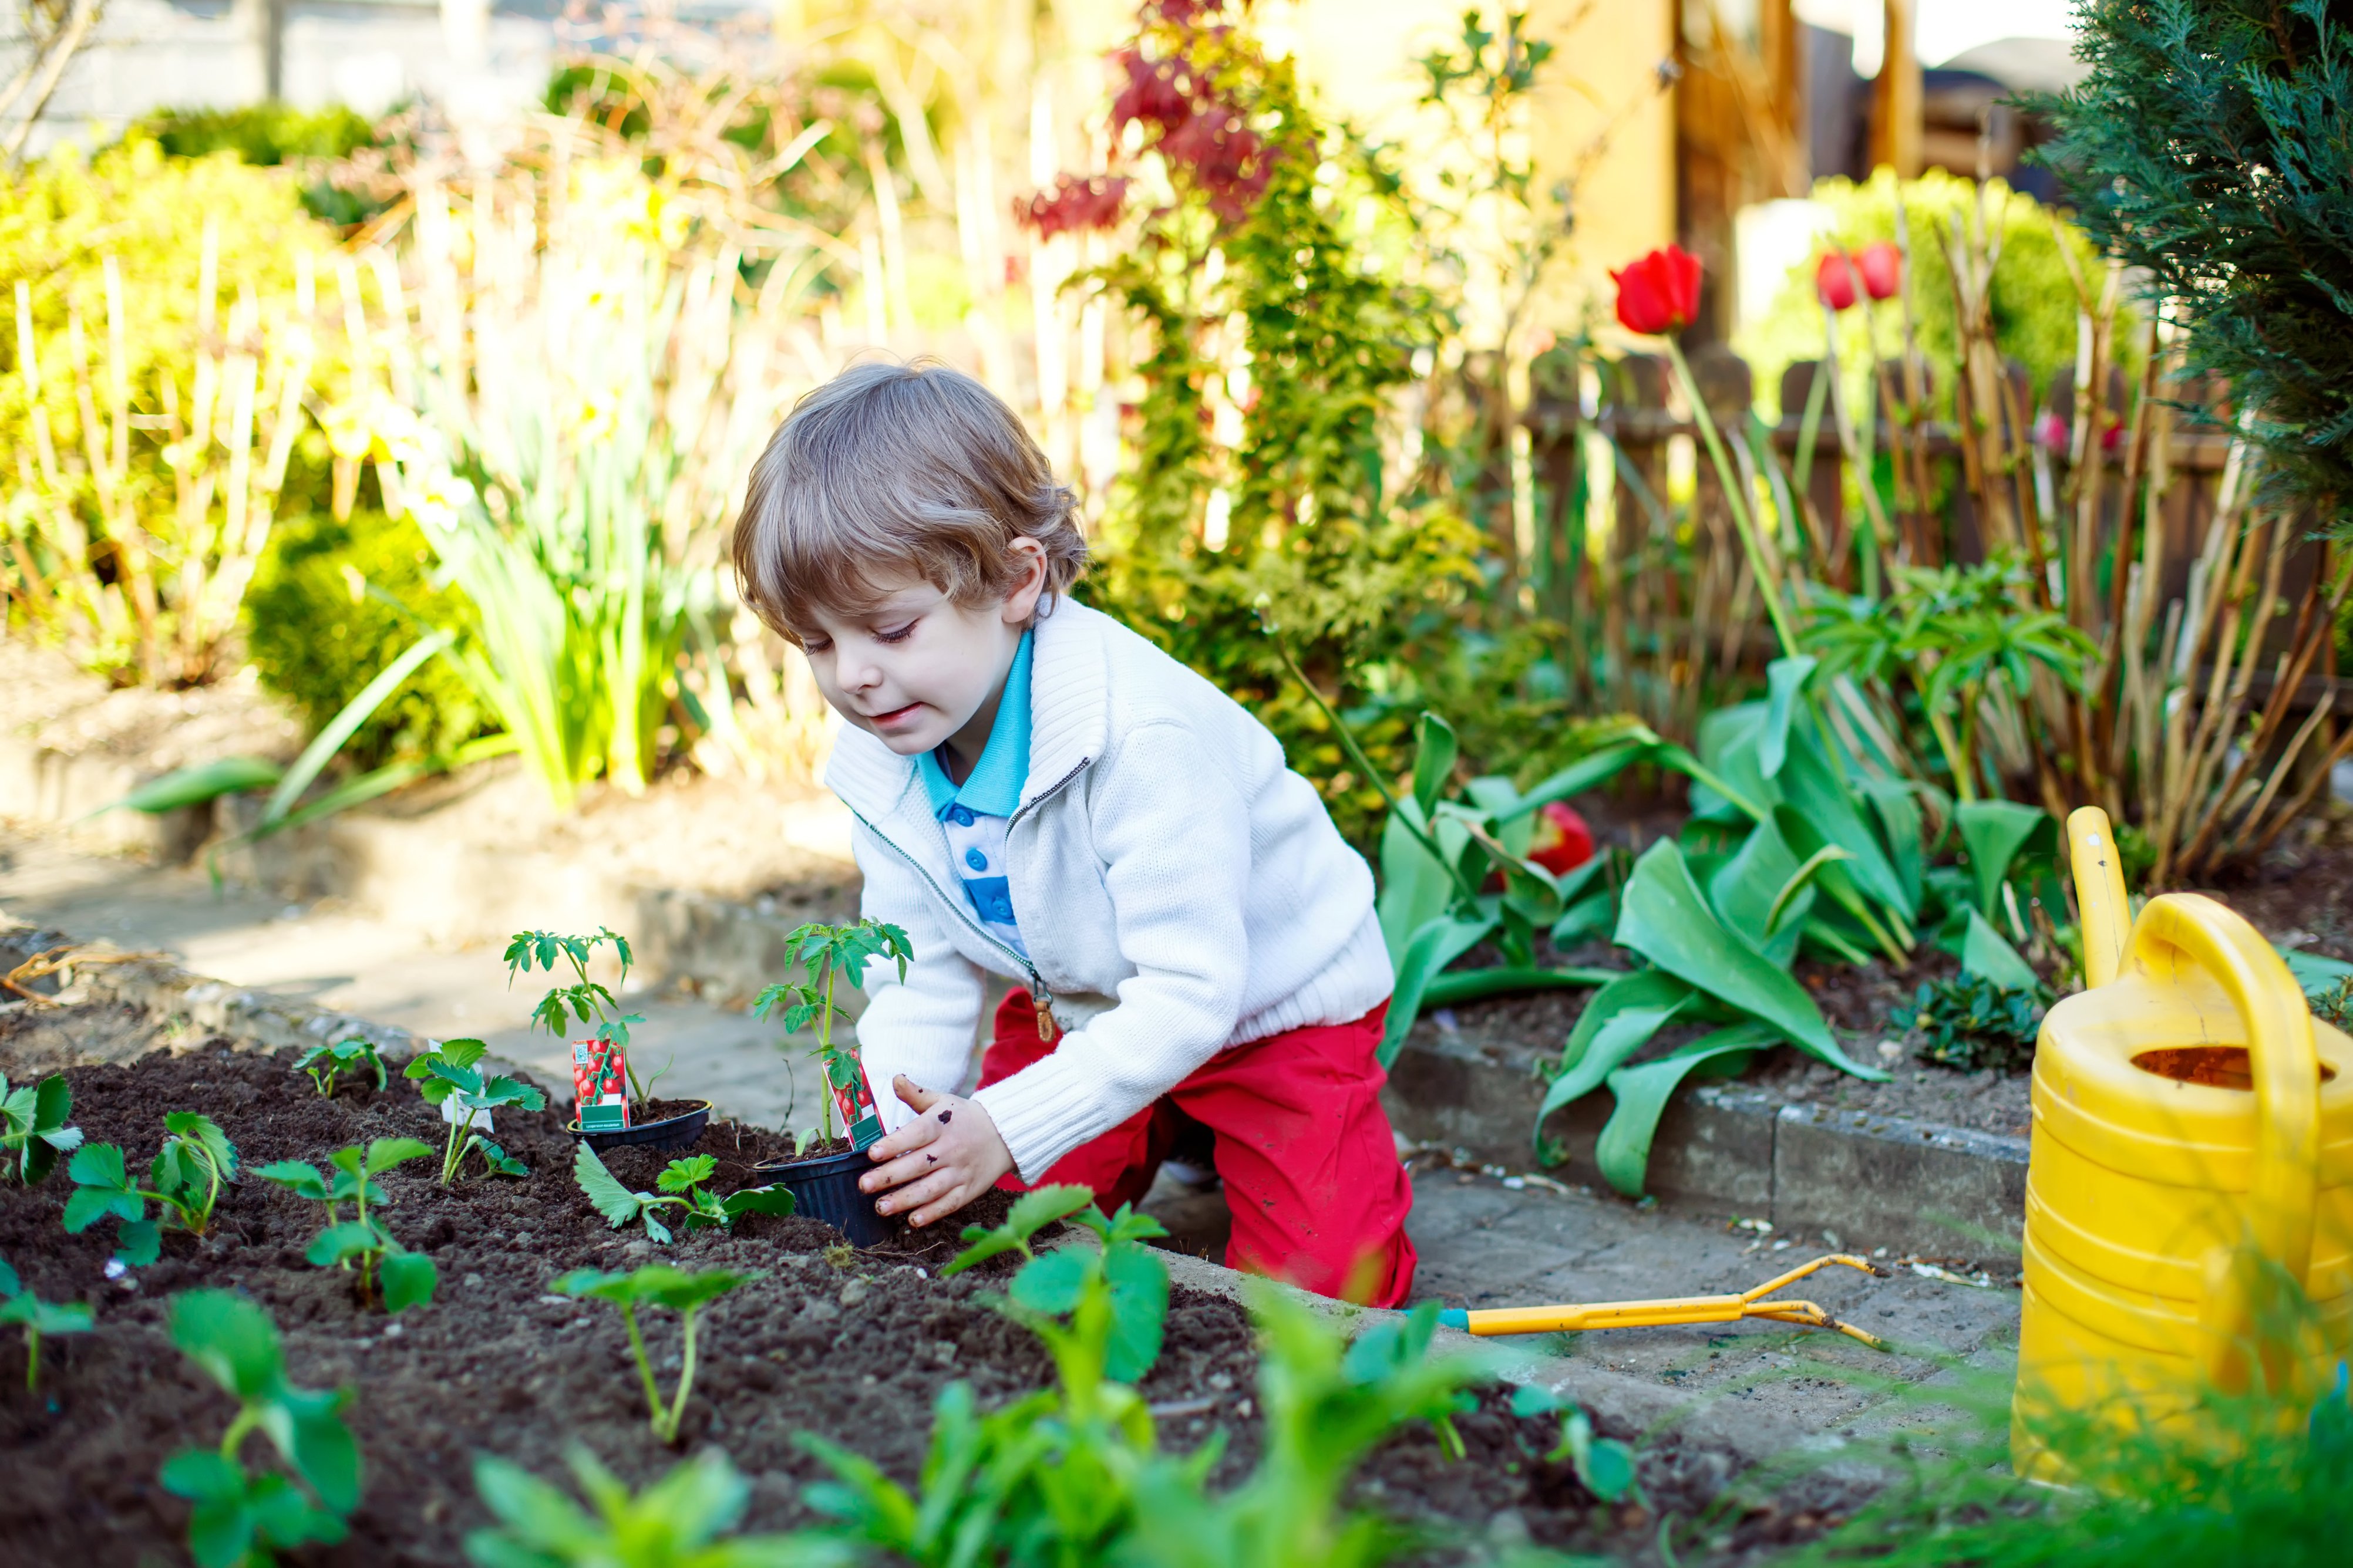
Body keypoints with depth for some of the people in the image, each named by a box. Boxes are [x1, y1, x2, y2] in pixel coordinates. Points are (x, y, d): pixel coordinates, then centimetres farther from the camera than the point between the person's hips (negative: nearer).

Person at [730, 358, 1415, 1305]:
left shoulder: (1144, 732, -37)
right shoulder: (877, 763, -13)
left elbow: (1190, 993, -37)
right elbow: (922, 979, -8)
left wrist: (1008, 1129, -43)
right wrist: (904, 1133, -26)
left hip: (1269, 1001, -6)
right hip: (1086, 1006, 6)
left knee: (1319, 1281, -14)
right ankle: (1154, 1130, 27)